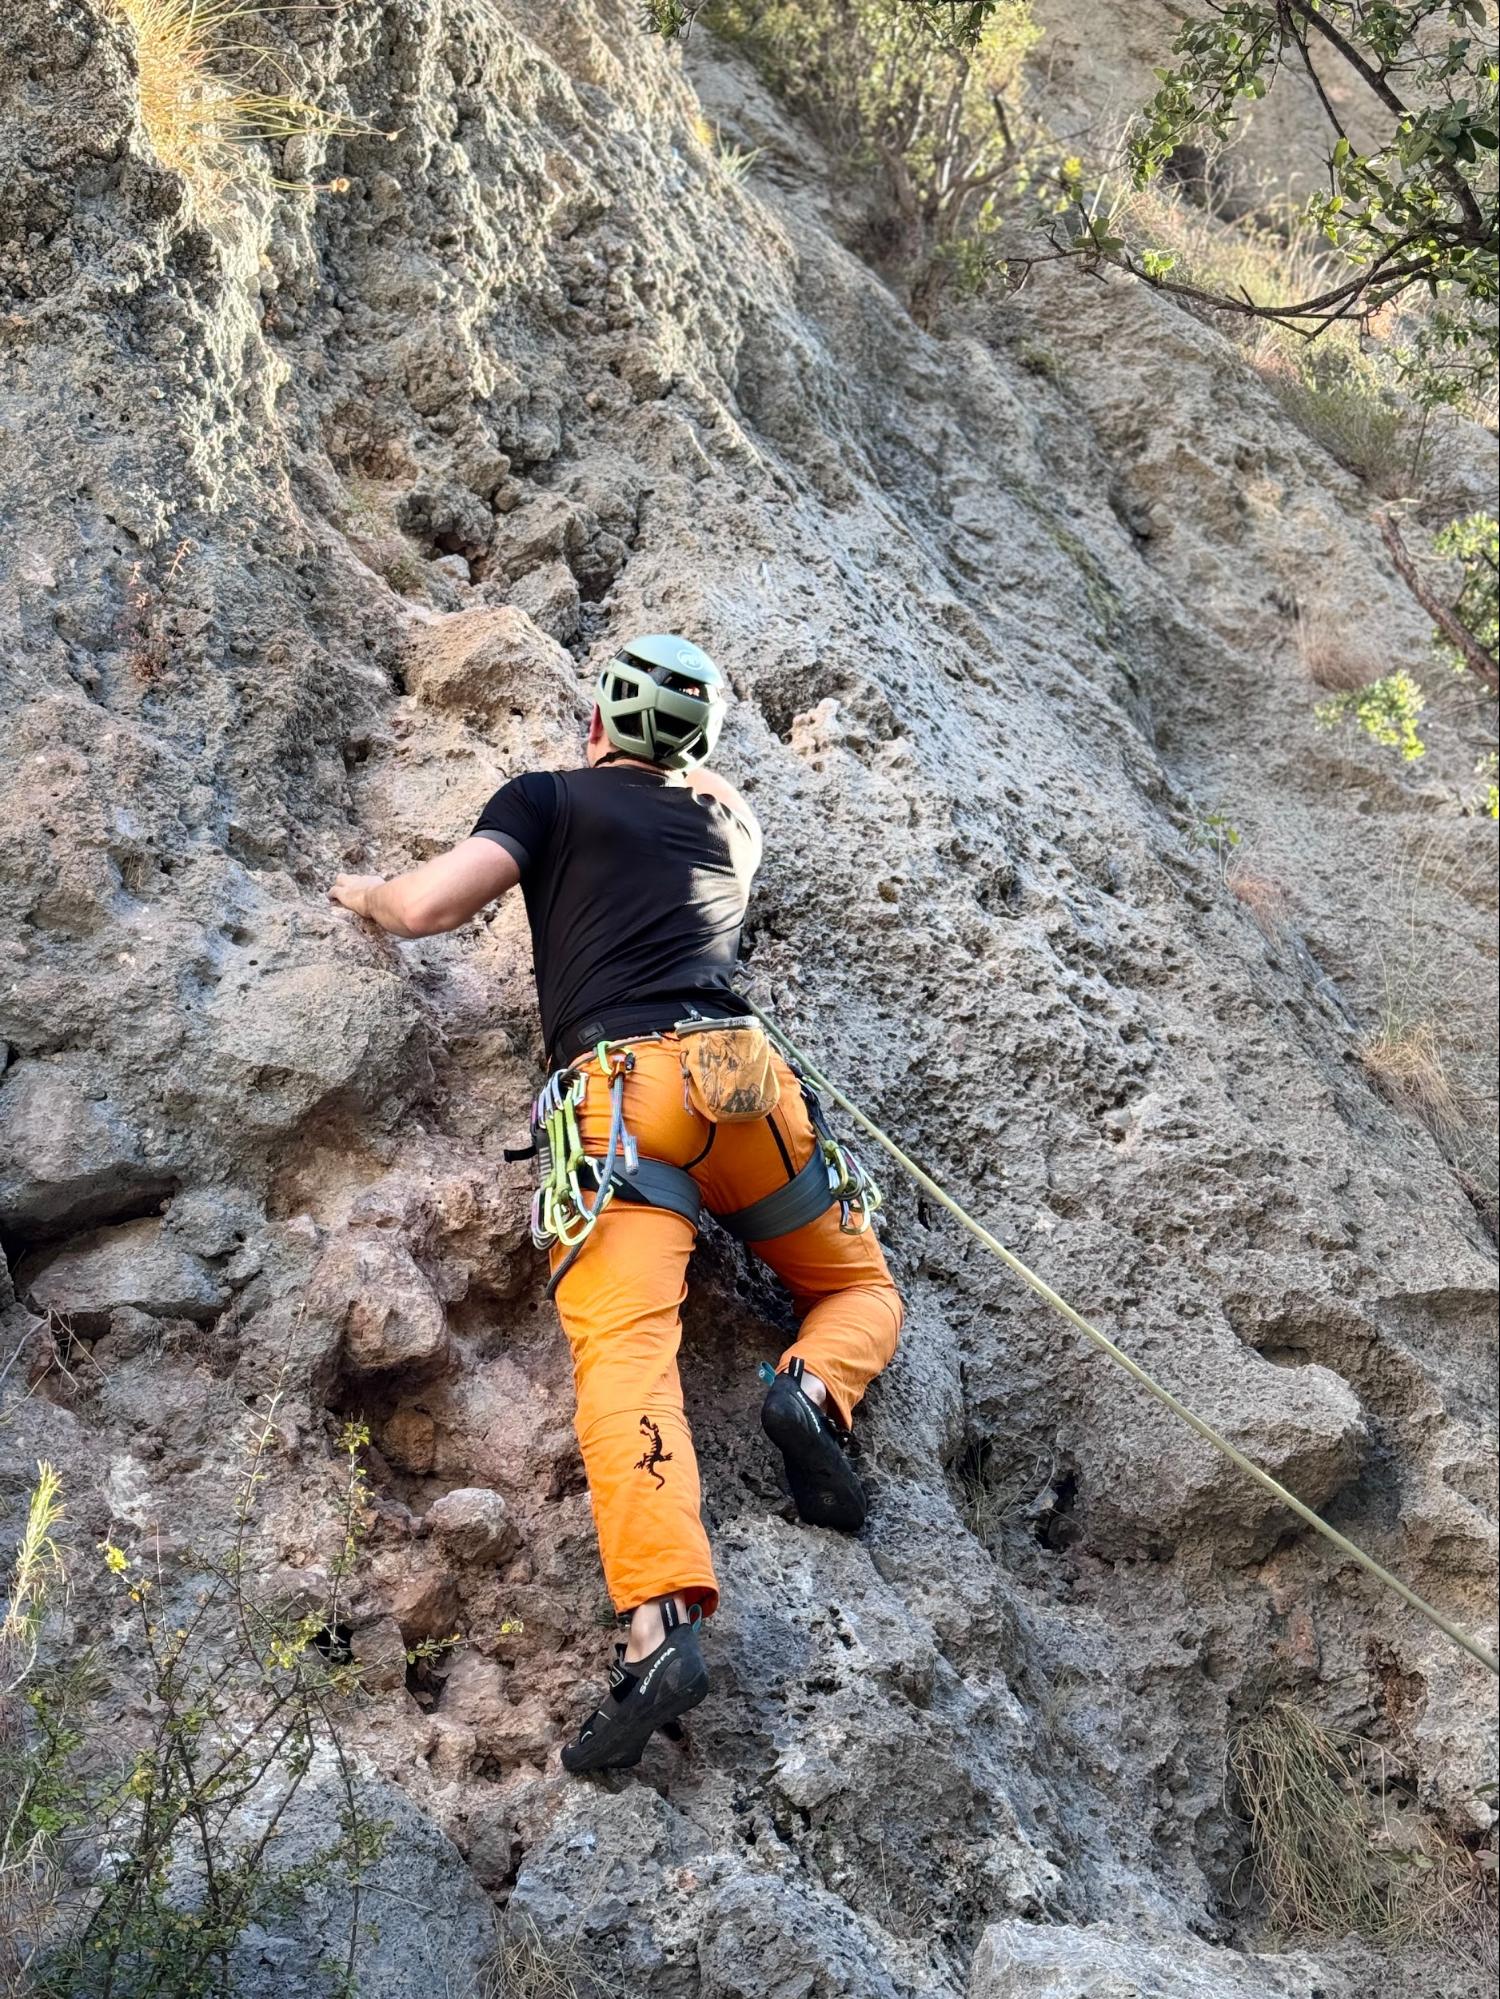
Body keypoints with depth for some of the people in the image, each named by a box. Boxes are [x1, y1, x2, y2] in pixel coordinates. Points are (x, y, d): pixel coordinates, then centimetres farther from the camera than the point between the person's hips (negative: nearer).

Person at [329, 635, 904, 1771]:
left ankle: (660, 1622, -42)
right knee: (861, 1289, 21)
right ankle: (816, 1389, -15)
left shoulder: (549, 796, 16)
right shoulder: (725, 822, 29)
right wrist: (692, 776, 71)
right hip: (741, 1070, 3)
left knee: (625, 1348, -19)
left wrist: (367, 894, 26)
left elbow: (427, 909, 5)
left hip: (618, 1087, -3)